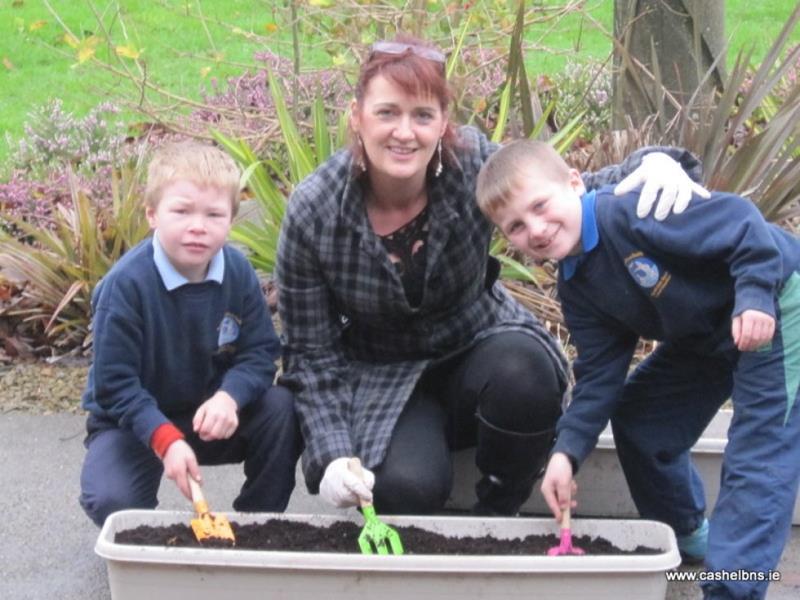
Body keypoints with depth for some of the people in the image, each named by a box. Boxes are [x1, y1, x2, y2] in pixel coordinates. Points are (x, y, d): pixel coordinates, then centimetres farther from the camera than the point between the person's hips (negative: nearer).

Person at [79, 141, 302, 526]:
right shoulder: (126, 284, -24)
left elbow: (260, 352, -8)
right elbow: (114, 385, -21)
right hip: (135, 422, -4)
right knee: (110, 501, -30)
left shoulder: (238, 272, -11)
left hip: (210, 416, 4)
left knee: (282, 408, -21)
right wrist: (165, 440, -35)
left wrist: (229, 397, -30)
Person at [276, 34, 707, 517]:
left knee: (522, 373, -33)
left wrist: (654, 165, -29)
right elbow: (312, 353, -11)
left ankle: (496, 516, -6)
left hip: (479, 347, 2)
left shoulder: (472, 162, -18)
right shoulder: (312, 213, -18)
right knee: (405, 488, -32)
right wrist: (332, 457, -23)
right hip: (383, 379, -2)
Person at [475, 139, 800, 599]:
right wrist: (567, 450, -11)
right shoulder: (577, 289, 0)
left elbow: (737, 220, -28)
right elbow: (600, 372, -2)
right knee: (636, 415, 13)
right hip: (706, 340, 9)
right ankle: (685, 533, 33)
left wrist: (754, 297, -36)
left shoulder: (632, 210, -27)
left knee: (756, 455, -14)